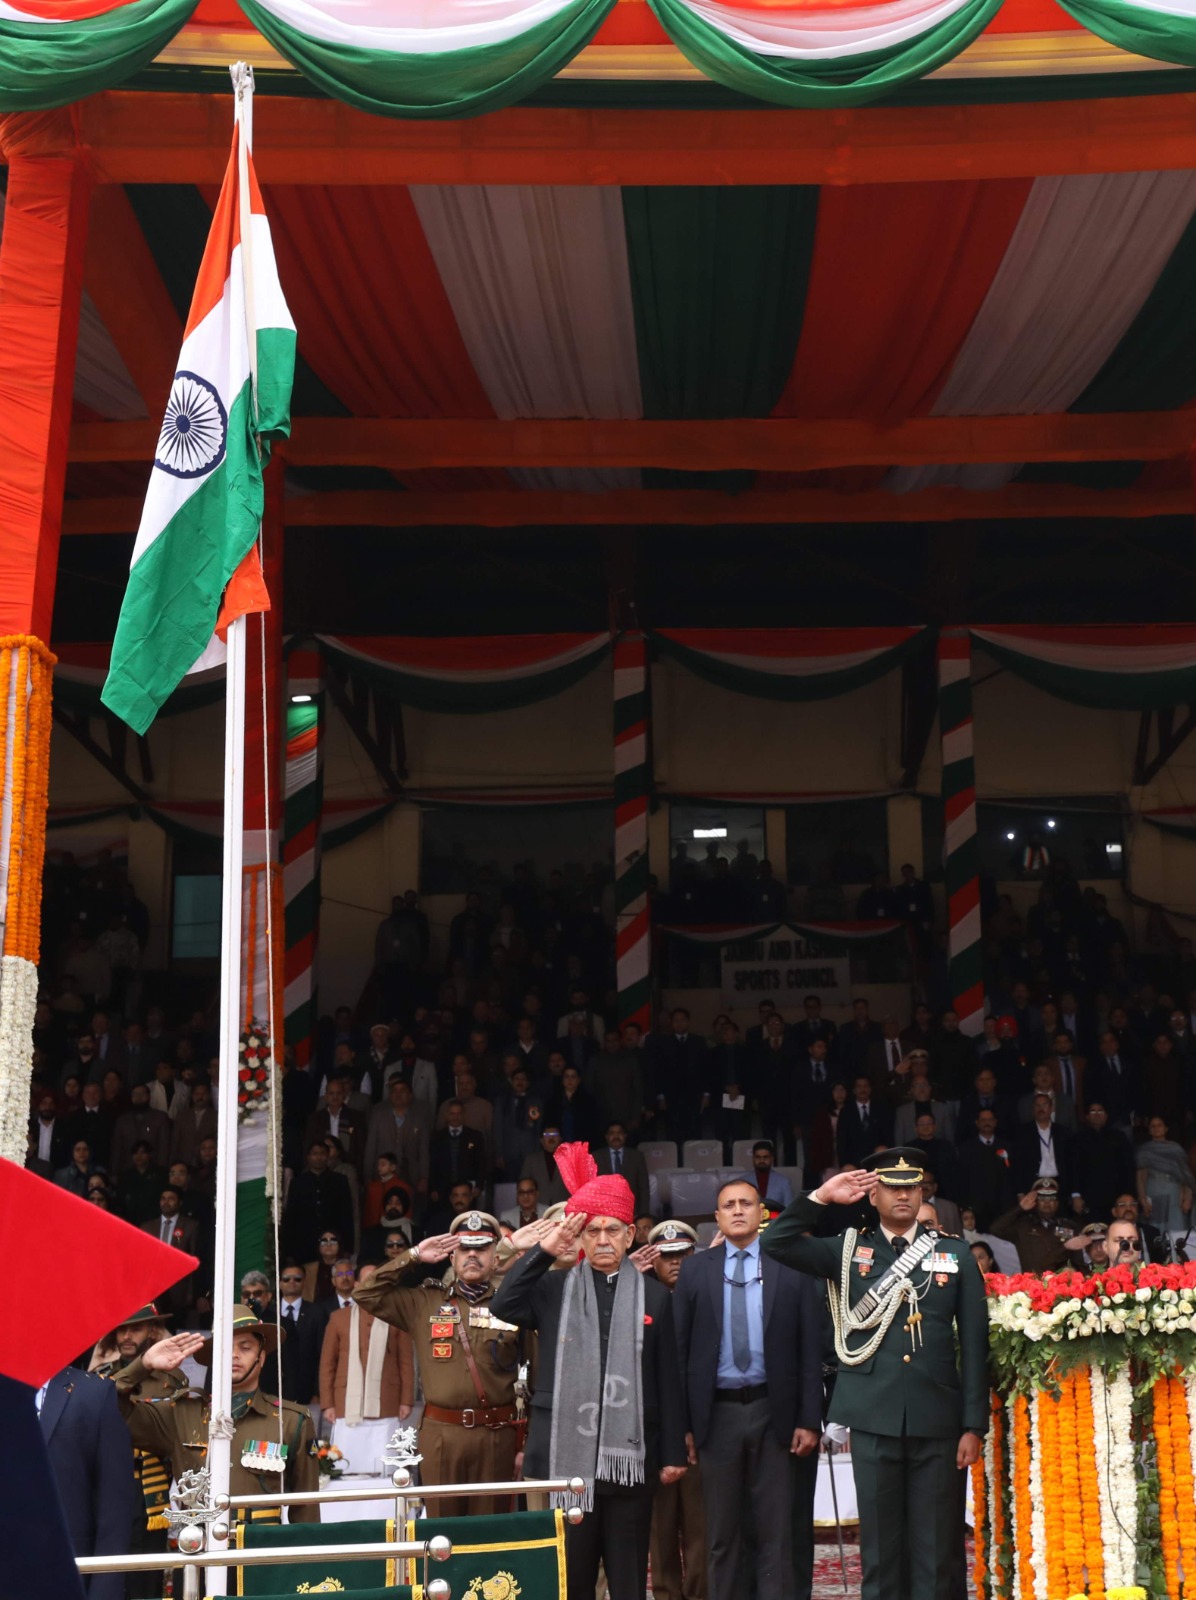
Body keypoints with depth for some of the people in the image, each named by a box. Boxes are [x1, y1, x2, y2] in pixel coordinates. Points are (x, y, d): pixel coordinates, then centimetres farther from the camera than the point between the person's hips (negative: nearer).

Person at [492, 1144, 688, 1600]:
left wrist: (673, 1452, 3)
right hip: (566, 1451, 0)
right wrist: (542, 1252, -10)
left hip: (629, 1451, 0)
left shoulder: (653, 1295, 6)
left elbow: (668, 1378, 5)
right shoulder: (554, 1289, 9)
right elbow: (504, 1306, -8)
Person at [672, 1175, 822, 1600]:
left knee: (777, 1531, 4)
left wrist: (809, 1419, -5)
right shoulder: (695, 1270, 5)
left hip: (774, 1411, -1)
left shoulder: (791, 1267, 2)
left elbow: (810, 1349, 1)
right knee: (721, 1533, 9)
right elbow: (681, 1349, 3)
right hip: (717, 1412, 1)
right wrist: (684, 1421, -3)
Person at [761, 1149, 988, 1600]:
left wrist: (973, 1425, -1)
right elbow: (777, 1243, -2)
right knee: (879, 1542, 6)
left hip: (937, 1421, 0)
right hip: (874, 1420, 0)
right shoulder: (848, 1251, 7)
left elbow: (974, 1345, 3)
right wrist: (822, 1197, -6)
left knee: (936, 1544, 4)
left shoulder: (956, 1255, 5)